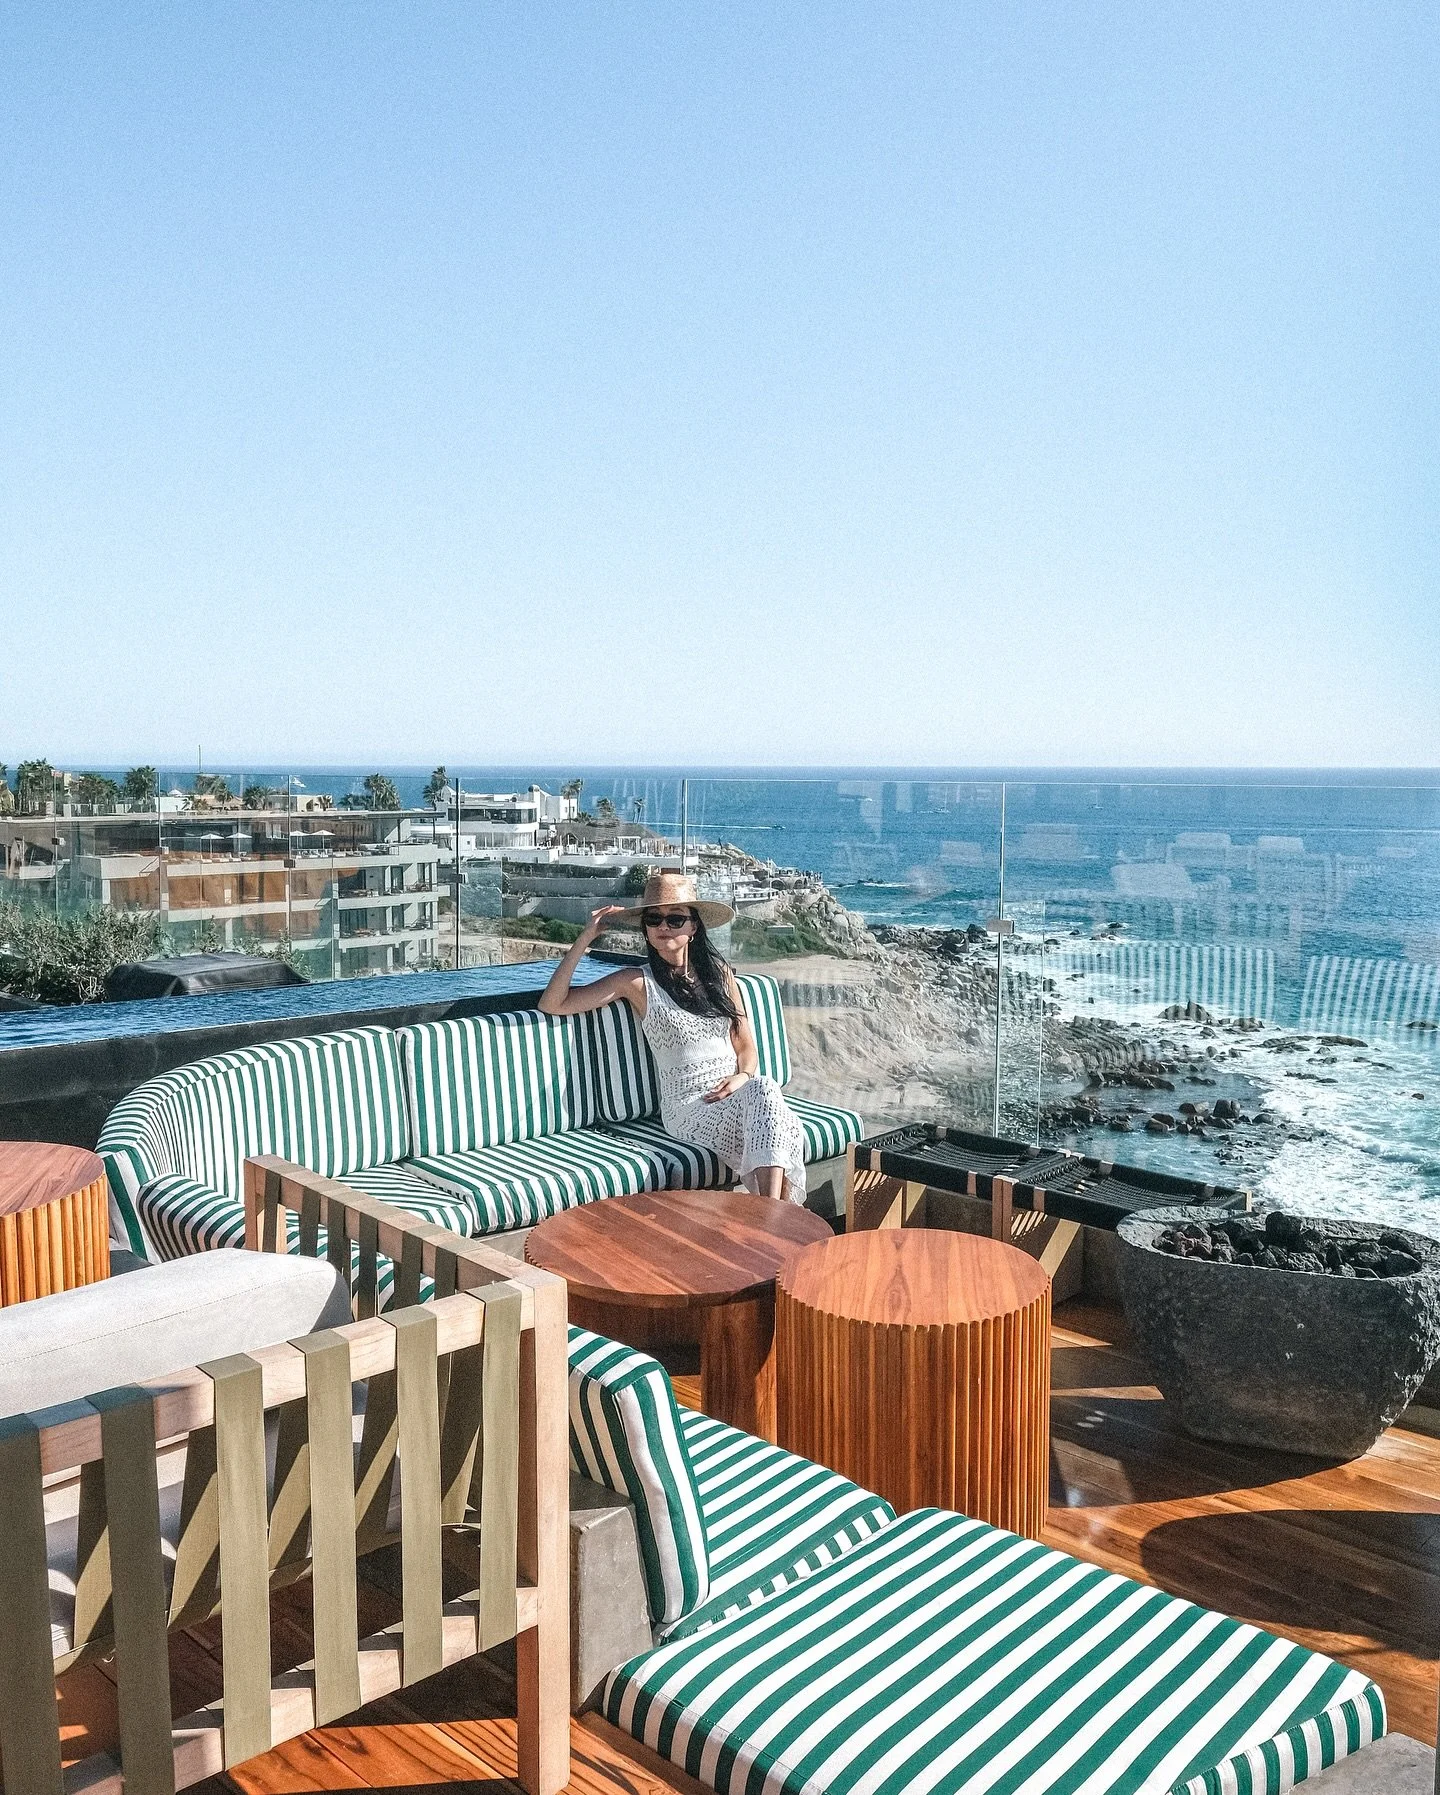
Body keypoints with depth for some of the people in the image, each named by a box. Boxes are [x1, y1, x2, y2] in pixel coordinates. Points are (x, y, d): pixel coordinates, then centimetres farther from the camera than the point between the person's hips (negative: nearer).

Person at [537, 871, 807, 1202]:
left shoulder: (719, 972, 15)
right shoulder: (637, 982, 4)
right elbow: (552, 1004, -4)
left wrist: (743, 1076, -6)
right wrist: (586, 937, -8)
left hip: (735, 1093, 4)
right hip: (687, 1107, -4)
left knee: (763, 1091, -33)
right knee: (764, 1094, -33)